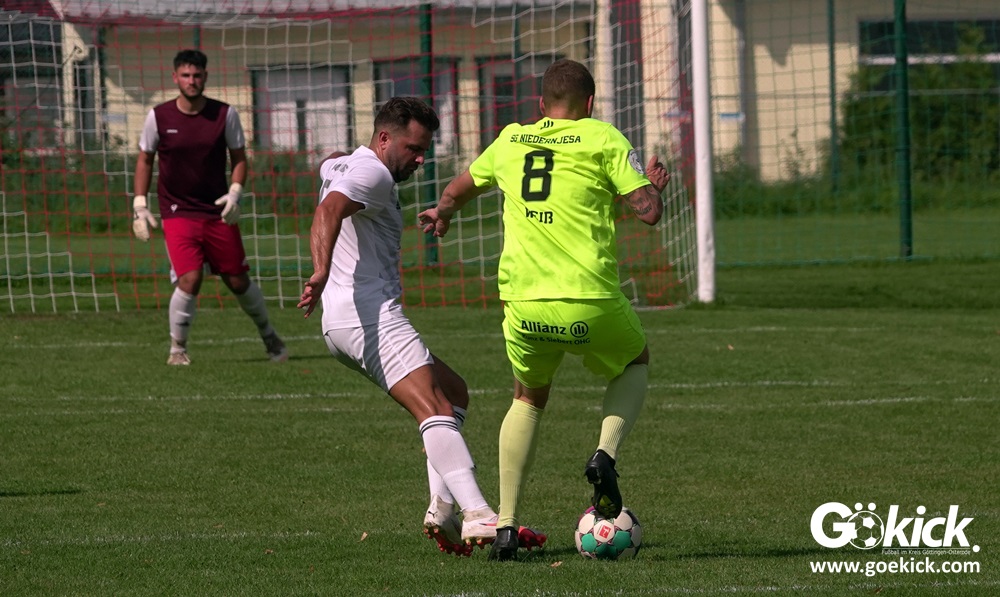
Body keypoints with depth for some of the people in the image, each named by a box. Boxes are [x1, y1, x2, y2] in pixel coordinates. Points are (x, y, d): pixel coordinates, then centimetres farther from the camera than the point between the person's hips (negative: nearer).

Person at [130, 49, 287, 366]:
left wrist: (235, 192, -11)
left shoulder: (225, 114, -3)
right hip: (177, 213, -1)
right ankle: (177, 348, 2)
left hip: (218, 211, 1)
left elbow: (239, 158, 6)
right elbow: (145, 160, 7)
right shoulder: (159, 116, -4)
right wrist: (139, 205, 1)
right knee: (189, 280, -18)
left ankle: (269, 336, 32)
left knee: (238, 281, 7)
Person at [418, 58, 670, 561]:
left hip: (523, 306, 3)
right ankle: (606, 454, 3)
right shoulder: (603, 139, 2)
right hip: (589, 302, -3)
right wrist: (654, 183, 20)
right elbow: (648, 211, -4)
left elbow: (461, 188, 33)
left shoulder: (510, 142, 14)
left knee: (528, 399, 26)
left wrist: (442, 213, 57)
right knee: (635, 362, 29)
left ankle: (505, 525, 15)